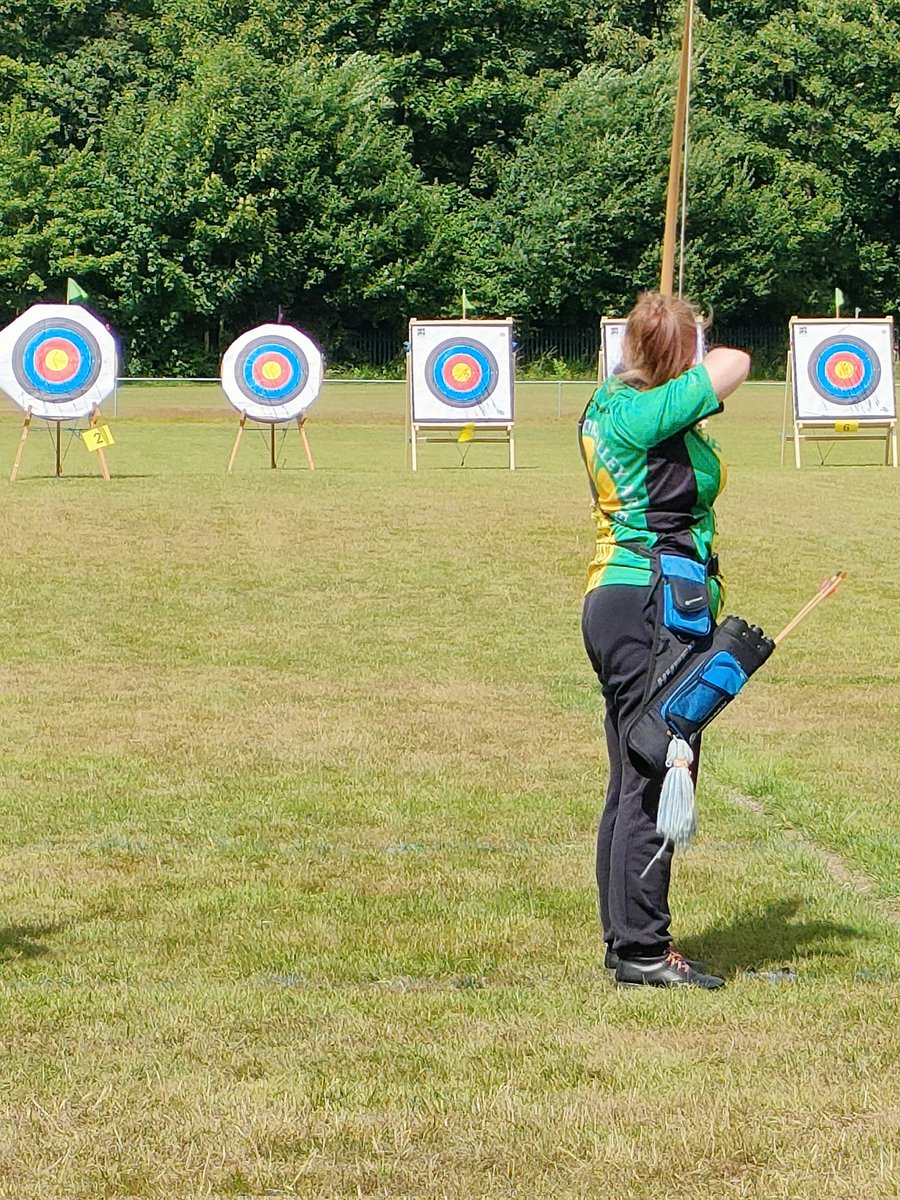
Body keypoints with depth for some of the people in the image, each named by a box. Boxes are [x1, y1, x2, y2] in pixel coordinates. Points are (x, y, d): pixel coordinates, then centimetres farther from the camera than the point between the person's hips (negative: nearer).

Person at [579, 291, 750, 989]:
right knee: (656, 781, -6)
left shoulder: (608, 405, 11)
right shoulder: (647, 414, -15)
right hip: (655, 611, -10)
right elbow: (736, 363, -9)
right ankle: (642, 951, -3)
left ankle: (624, 939, 21)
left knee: (634, 784, 15)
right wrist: (690, 357, 8)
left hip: (616, 606, 10)